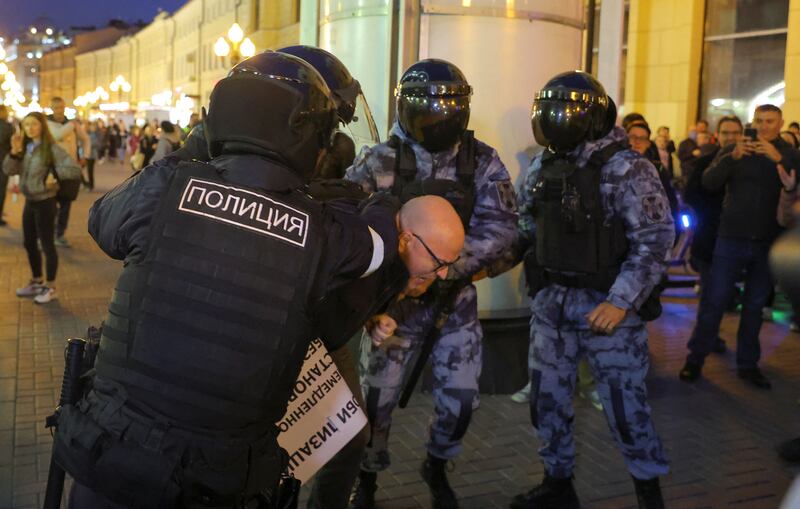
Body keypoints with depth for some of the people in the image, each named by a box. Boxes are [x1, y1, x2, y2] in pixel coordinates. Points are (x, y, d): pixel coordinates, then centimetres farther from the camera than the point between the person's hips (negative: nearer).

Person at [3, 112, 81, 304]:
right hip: (29, 202, 7)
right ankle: (36, 282, 32)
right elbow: (8, 170, 1)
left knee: (47, 245, 1)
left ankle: (50, 288, 13)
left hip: (45, 202, -7)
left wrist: (53, 174, -18)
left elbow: (75, 170, -24)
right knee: (29, 244, 16)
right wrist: (14, 151, -12)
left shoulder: (52, 149, -15)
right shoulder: (26, 147, 5)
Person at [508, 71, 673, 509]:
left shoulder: (626, 168, -13)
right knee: (547, 397, 12)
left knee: (624, 403, 3)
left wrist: (621, 302, -23)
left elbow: (655, 239, -17)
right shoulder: (543, 167, 7)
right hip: (551, 301, 6)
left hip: (607, 304, -6)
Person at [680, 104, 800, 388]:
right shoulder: (733, 151, 2)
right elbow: (709, 183, -11)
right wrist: (733, 157, -24)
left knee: (754, 306, 10)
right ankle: (695, 359, 10)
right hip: (731, 239, -1)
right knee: (715, 301, 0)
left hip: (768, 243, 1)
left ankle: (748, 364, 21)